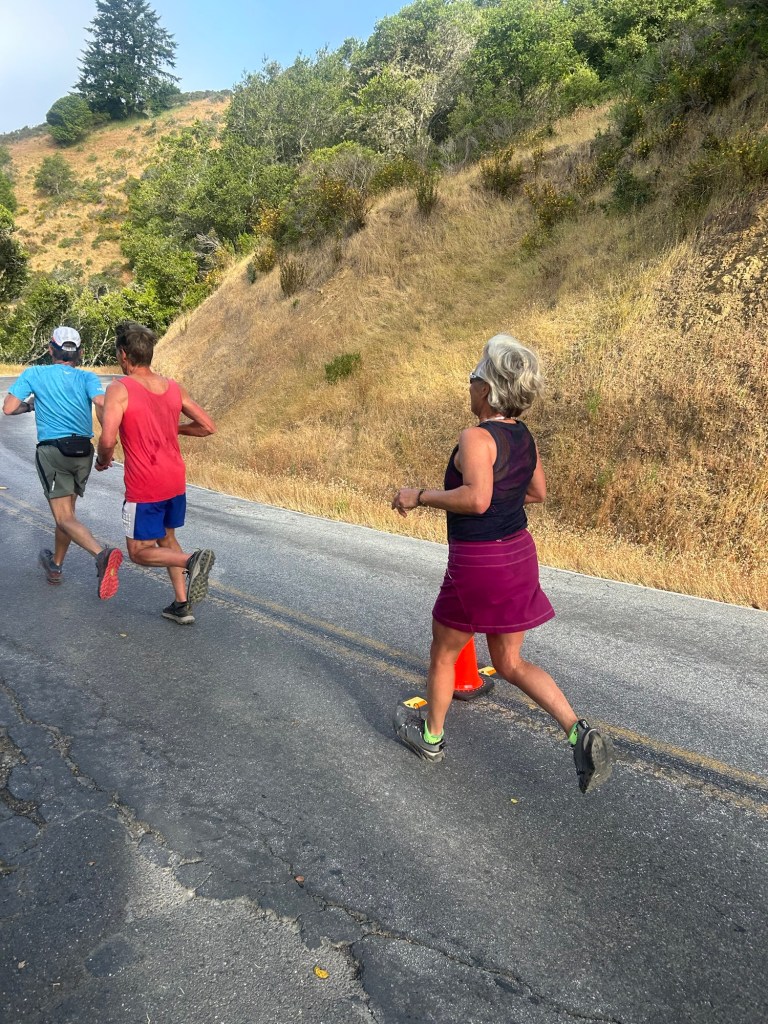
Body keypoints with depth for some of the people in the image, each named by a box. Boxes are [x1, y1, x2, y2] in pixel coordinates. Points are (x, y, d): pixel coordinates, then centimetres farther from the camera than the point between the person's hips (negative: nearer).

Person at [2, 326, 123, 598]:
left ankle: (102, 554, -32)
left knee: (64, 518, -6)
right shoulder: (87, 377, 3)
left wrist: (29, 405, 17)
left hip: (53, 451, -3)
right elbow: (102, 403, -16)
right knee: (66, 511, 21)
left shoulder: (34, 374, 3)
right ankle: (55, 566, 35)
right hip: (83, 451, 3)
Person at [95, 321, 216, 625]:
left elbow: (108, 440, -24)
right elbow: (207, 426, 7)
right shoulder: (173, 387, 3)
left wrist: (103, 460, -2)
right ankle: (182, 604, 19)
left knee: (139, 552, 9)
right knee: (166, 538, 23)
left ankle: (192, 561, -18)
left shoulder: (119, 389, -14)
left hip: (144, 488, -6)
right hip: (176, 481, 6)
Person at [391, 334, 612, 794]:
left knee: (443, 654, 17)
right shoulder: (525, 436, 5)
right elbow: (539, 492, 17)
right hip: (518, 553, 8)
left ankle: (431, 736, 37)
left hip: (477, 563, -7)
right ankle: (580, 732, 3)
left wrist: (420, 495, -21)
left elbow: (476, 499, -32)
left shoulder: (477, 438, -19)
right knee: (511, 664, 18)